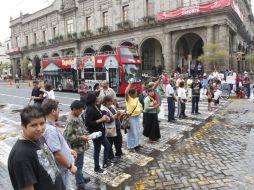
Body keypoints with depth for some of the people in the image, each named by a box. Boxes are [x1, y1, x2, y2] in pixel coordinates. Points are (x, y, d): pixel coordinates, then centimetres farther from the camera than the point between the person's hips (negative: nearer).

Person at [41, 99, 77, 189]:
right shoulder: (50, 129, -30)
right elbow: (57, 153, -30)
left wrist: (69, 150, 17)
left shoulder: (50, 125, 1)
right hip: (60, 170, -9)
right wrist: (70, 166, -19)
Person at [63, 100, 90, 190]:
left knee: (80, 164, 25)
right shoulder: (70, 120, -24)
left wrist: (86, 134, 0)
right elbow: (67, 136, -25)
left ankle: (81, 178, 44)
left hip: (81, 146, 9)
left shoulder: (77, 117, 4)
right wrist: (81, 137, -23)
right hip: (77, 147, -9)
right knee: (78, 165, 6)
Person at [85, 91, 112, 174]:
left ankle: (105, 163, 41)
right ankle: (97, 168, 29)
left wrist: (105, 119, -1)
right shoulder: (90, 109, -24)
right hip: (95, 133, -9)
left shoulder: (96, 107, 4)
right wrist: (100, 120, -25)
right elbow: (87, 123, -28)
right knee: (97, 150, 8)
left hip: (101, 132, 10)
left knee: (107, 145, 22)